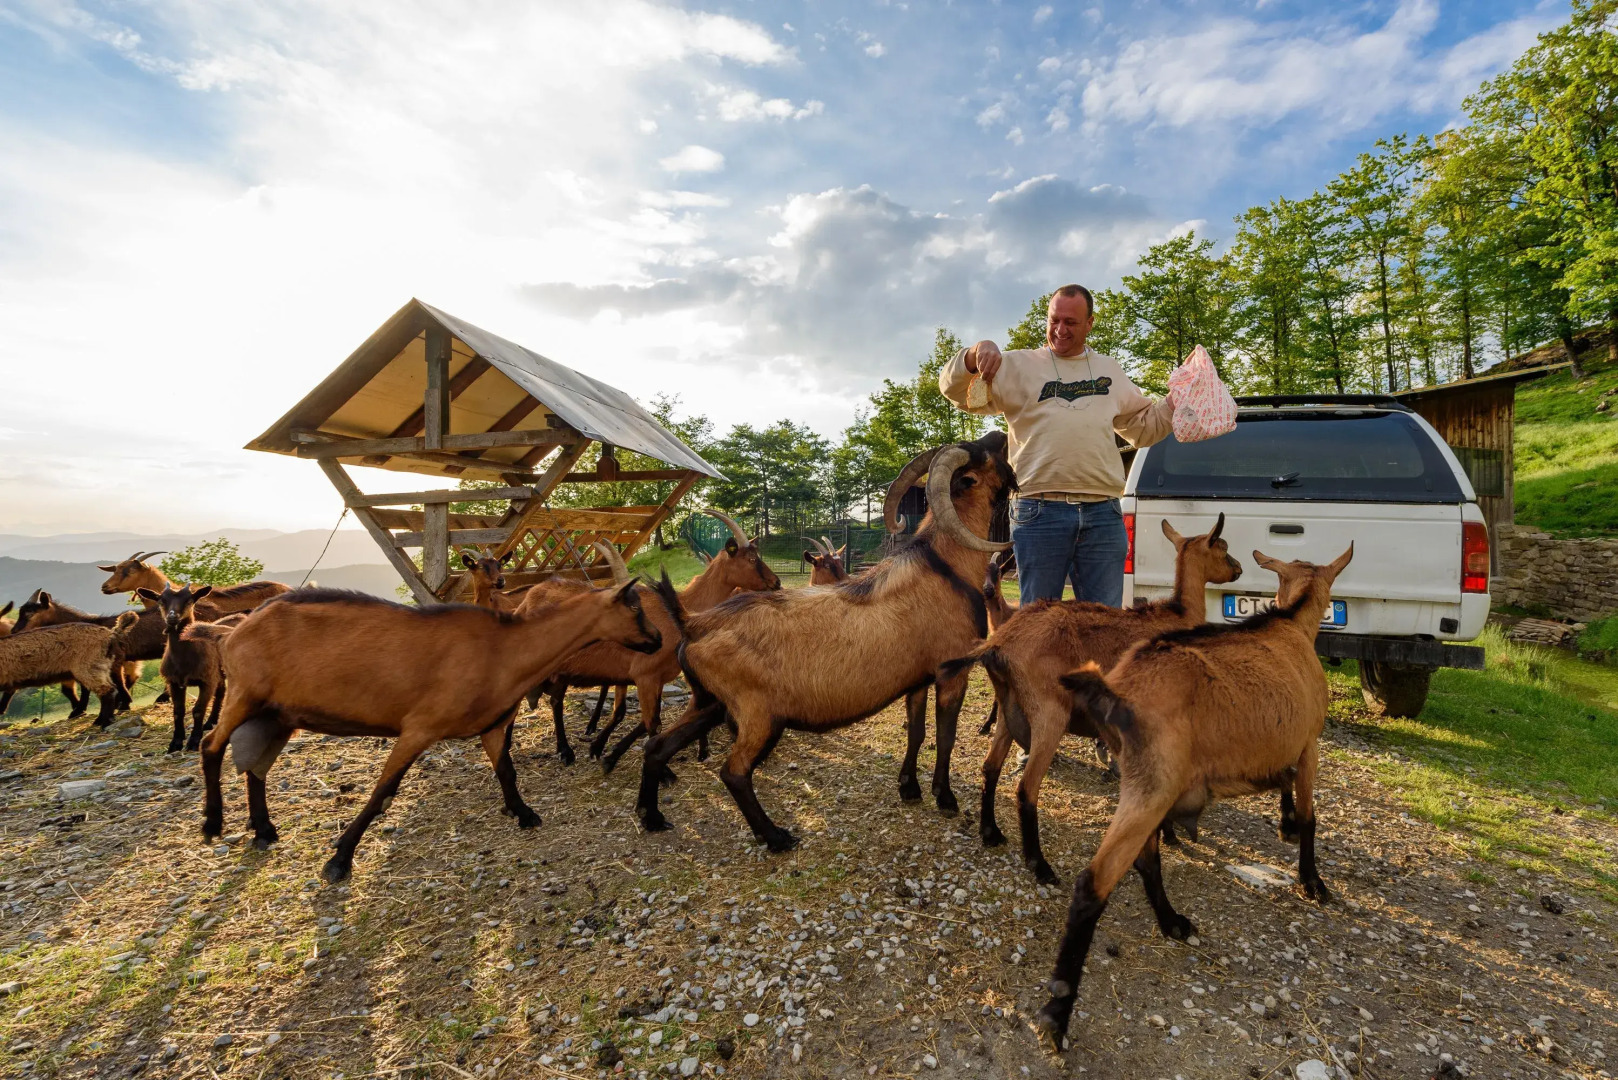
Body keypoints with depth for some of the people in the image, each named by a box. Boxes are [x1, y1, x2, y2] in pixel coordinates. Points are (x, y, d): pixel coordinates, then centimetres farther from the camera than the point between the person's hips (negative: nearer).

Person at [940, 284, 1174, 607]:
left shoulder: (1109, 371, 20)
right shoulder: (1018, 365, 7)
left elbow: (1143, 426, 27)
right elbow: (954, 389, -1)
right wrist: (975, 355, -20)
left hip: (1103, 514, 4)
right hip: (1040, 513, -3)